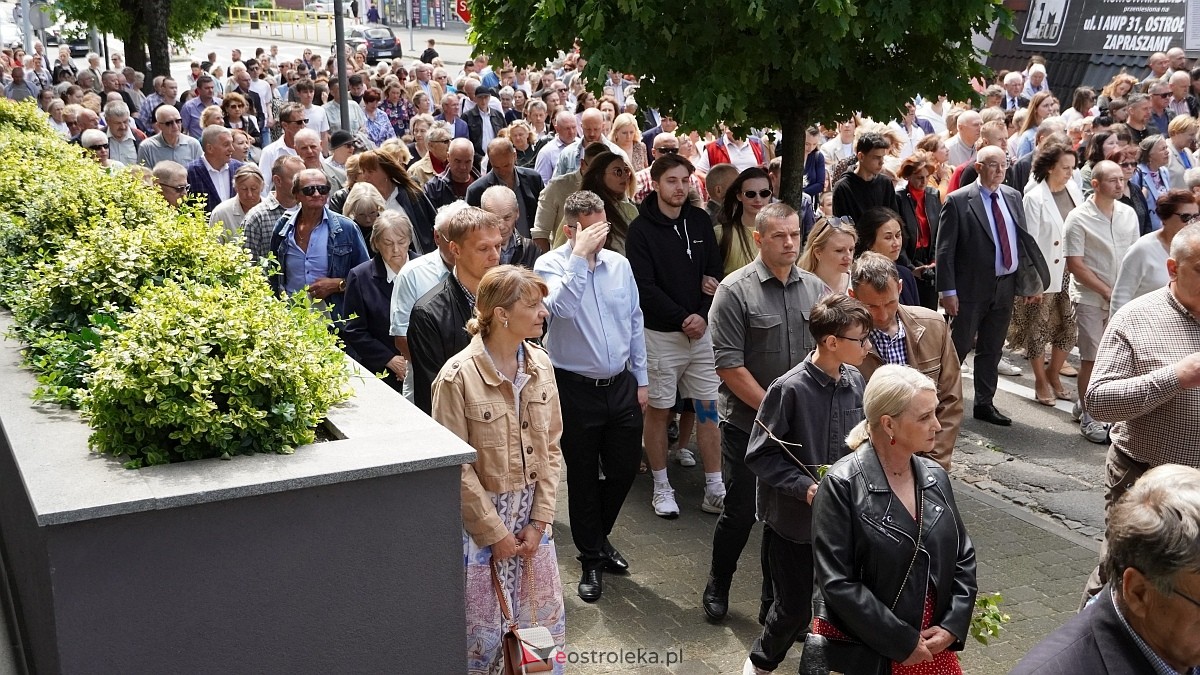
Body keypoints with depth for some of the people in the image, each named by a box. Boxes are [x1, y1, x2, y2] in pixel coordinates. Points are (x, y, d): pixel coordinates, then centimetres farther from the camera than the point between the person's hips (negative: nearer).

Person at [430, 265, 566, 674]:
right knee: (483, 633, 7)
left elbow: (551, 447, 3)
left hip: (532, 514, 5)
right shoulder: (458, 376, -19)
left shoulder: (541, 364, -2)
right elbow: (456, 467, -15)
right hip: (481, 516, -5)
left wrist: (540, 520, -3)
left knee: (545, 624, 15)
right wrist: (495, 532, -11)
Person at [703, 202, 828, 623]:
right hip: (747, 424, -4)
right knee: (740, 512, 6)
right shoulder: (735, 290, -11)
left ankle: (775, 600, 29)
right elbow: (728, 365, -15)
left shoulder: (816, 289, 3)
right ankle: (717, 587, 30)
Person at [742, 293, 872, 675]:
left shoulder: (855, 382, -2)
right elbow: (760, 455, -15)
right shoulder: (790, 389, -20)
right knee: (795, 608, 7)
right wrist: (805, 487, -22)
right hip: (795, 519, -5)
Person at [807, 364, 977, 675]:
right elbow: (837, 582, -19)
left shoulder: (936, 477, 1)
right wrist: (902, 642, -17)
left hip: (932, 645, 5)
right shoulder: (842, 485, -17)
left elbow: (963, 557, 8)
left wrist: (952, 626, -5)